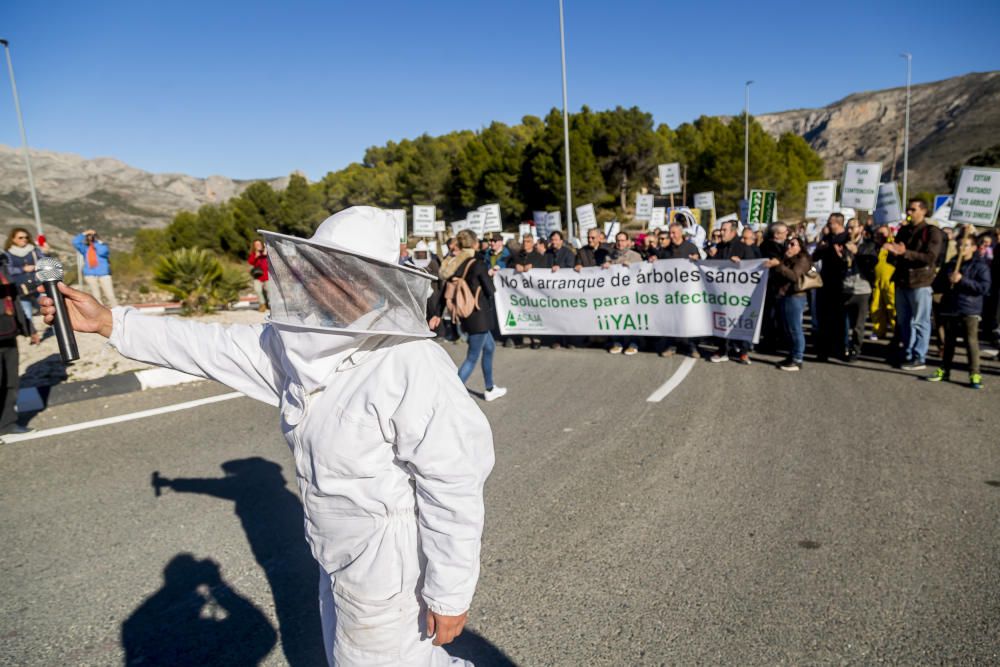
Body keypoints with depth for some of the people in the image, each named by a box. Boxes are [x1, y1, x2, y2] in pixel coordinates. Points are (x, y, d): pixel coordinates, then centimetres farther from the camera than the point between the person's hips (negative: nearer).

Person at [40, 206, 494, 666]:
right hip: (339, 556, 9)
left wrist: (450, 594, -19)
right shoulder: (309, 342, -6)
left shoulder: (412, 368, -31)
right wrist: (108, 323, 3)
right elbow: (216, 347, 2)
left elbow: (453, 490, -27)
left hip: (388, 570, -8)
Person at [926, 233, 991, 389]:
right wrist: (947, 281, -8)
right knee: (949, 342, 13)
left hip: (970, 310, -4)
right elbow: (936, 286, 12)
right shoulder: (950, 265, 13)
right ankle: (944, 370, 22)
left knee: (971, 341, -8)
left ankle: (974, 374, -3)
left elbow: (984, 287, -11)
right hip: (949, 309, 5)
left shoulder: (980, 266, 0)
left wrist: (962, 280, -17)